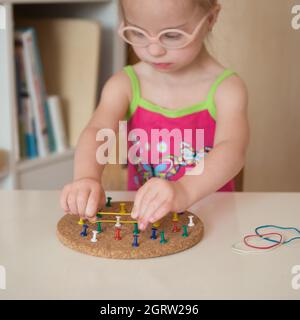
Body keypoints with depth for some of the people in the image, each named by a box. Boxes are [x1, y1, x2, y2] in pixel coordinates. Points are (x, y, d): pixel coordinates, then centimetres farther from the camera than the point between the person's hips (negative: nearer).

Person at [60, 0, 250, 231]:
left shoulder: (227, 88, -8)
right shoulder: (124, 85, -1)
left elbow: (233, 151, -25)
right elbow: (97, 132, -18)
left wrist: (183, 191, -44)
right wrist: (86, 177, -39)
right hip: (139, 214, 1)